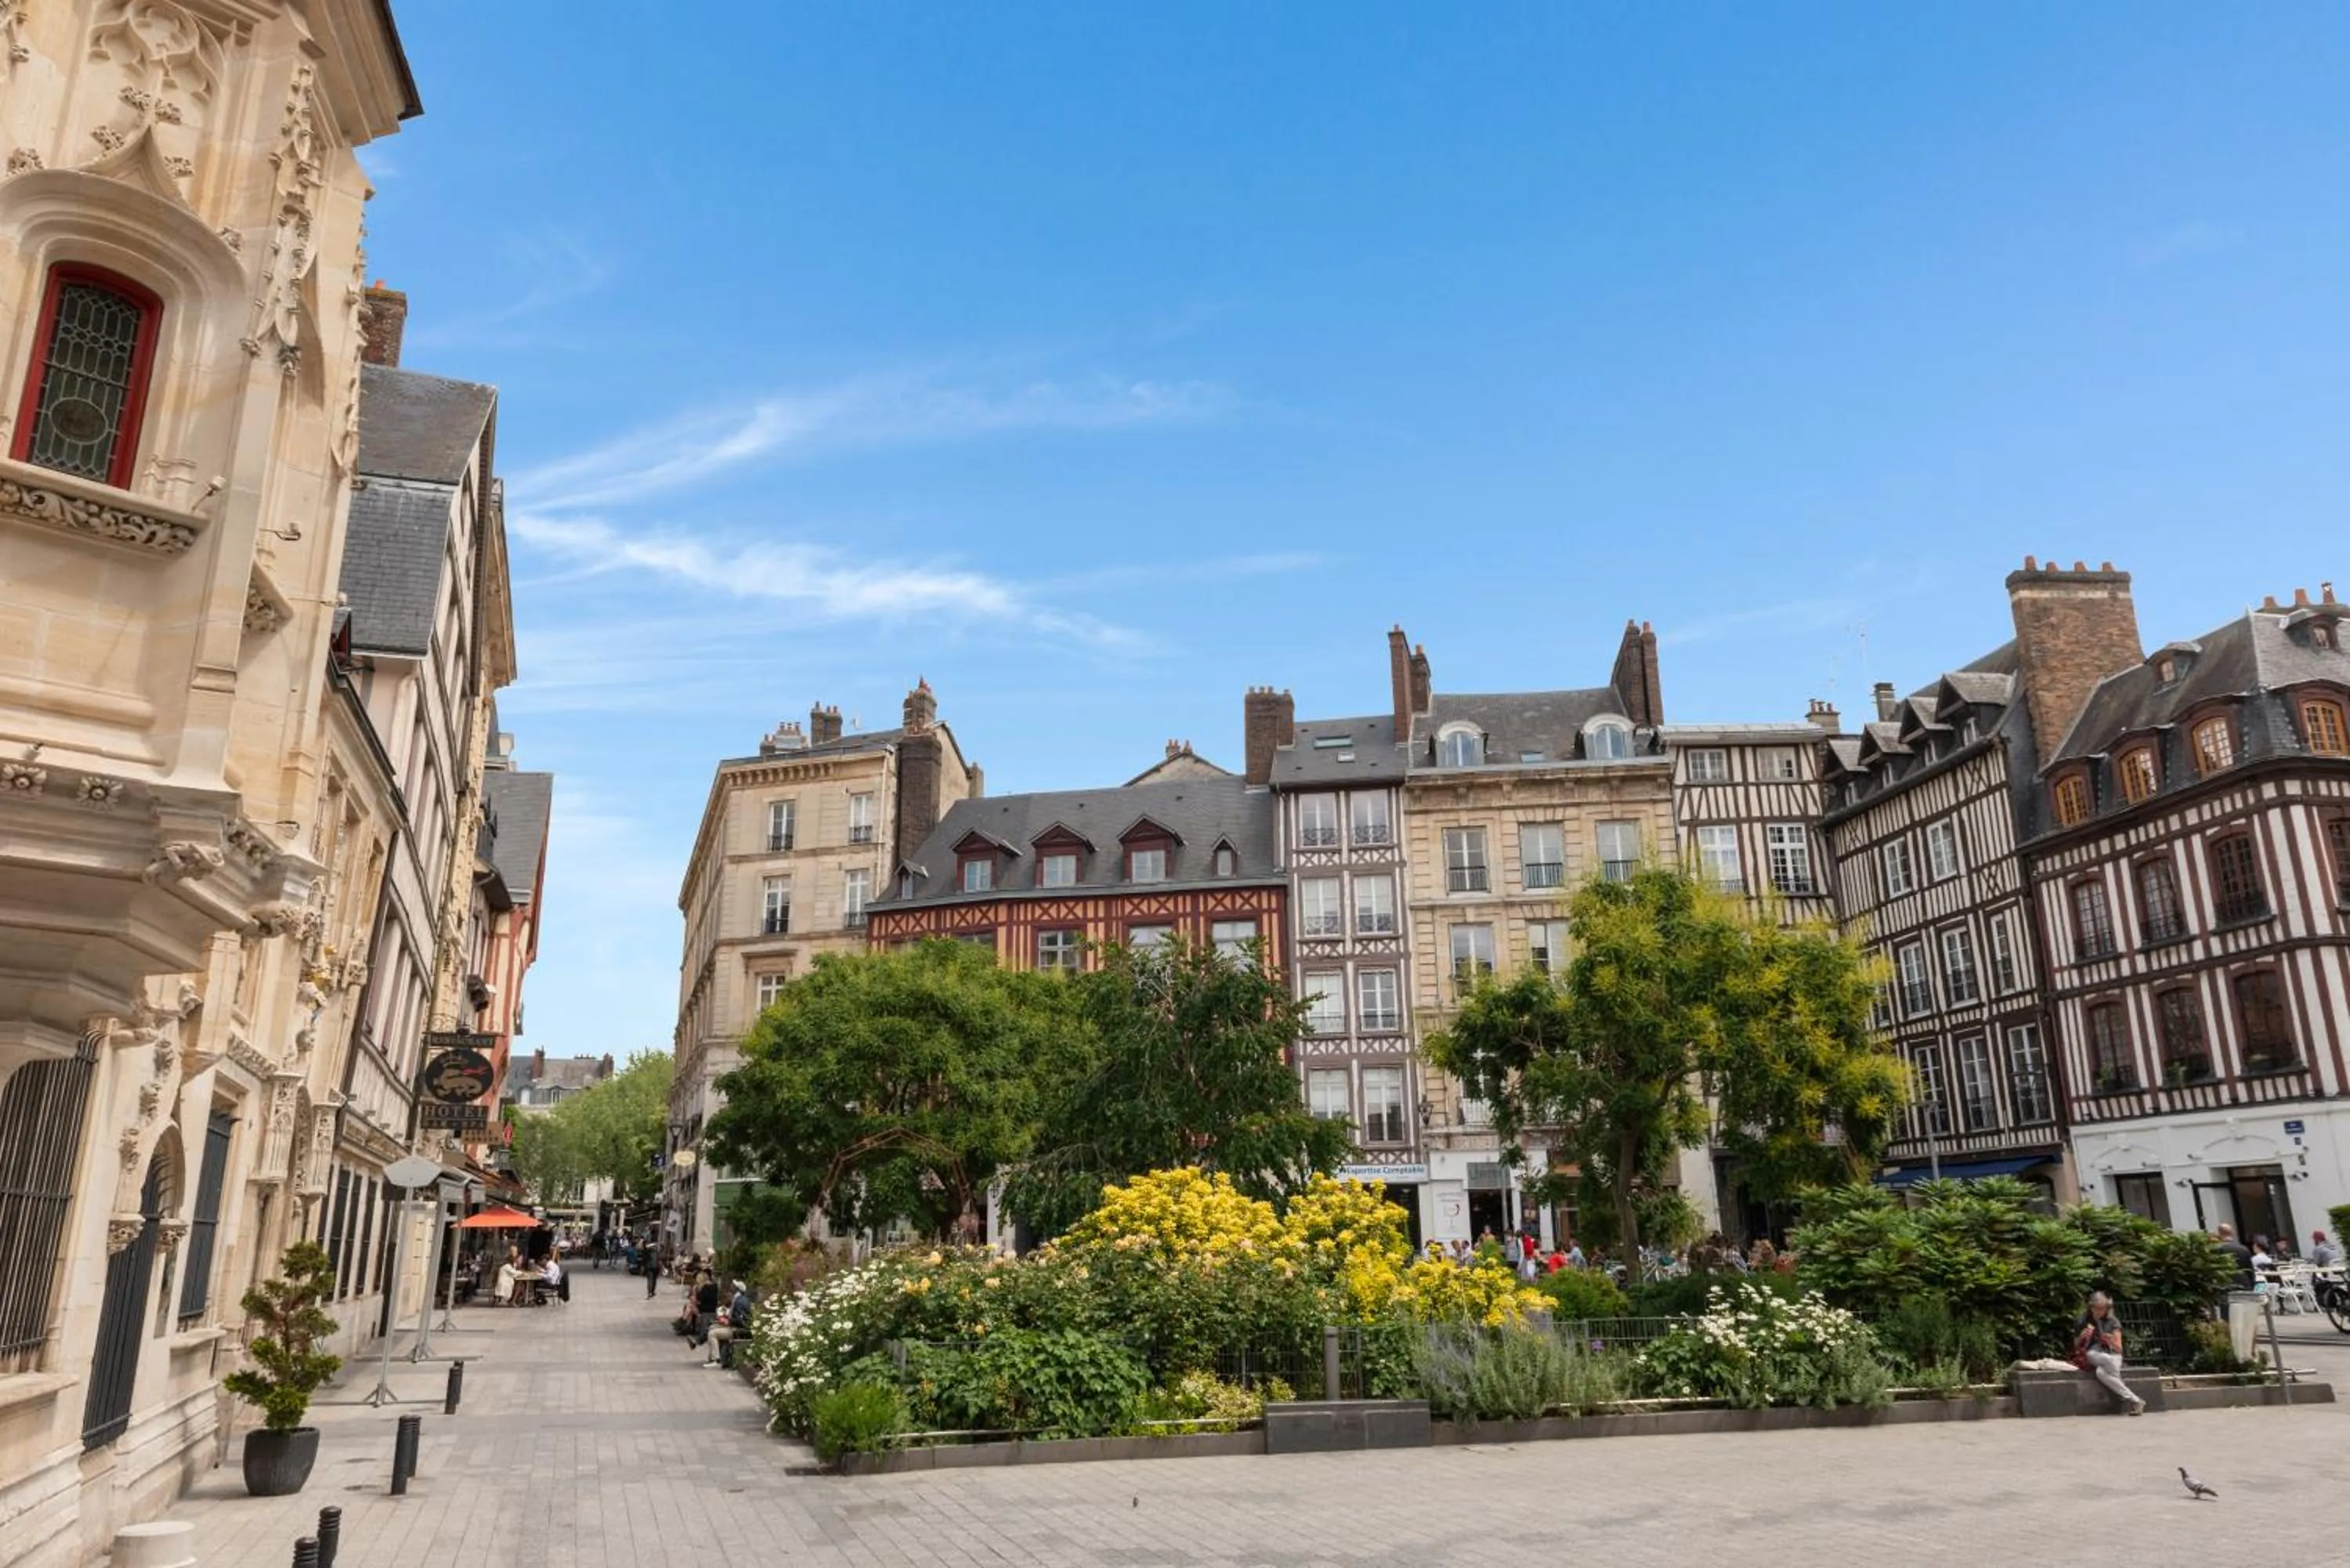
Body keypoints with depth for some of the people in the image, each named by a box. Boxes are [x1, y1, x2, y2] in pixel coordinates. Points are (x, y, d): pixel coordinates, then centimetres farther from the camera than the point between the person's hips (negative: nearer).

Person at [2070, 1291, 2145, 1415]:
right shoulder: (2083, 1321, 3)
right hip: (2091, 1354, 0)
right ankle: (2135, 1400, -31)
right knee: (2106, 1359, -37)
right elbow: (2076, 1346, 8)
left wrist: (2112, 1342, -20)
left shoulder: (2113, 1323, 4)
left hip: (2112, 1356, 0)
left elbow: (2119, 1349, 2)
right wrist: (2082, 1337, -13)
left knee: (2101, 1372, -37)